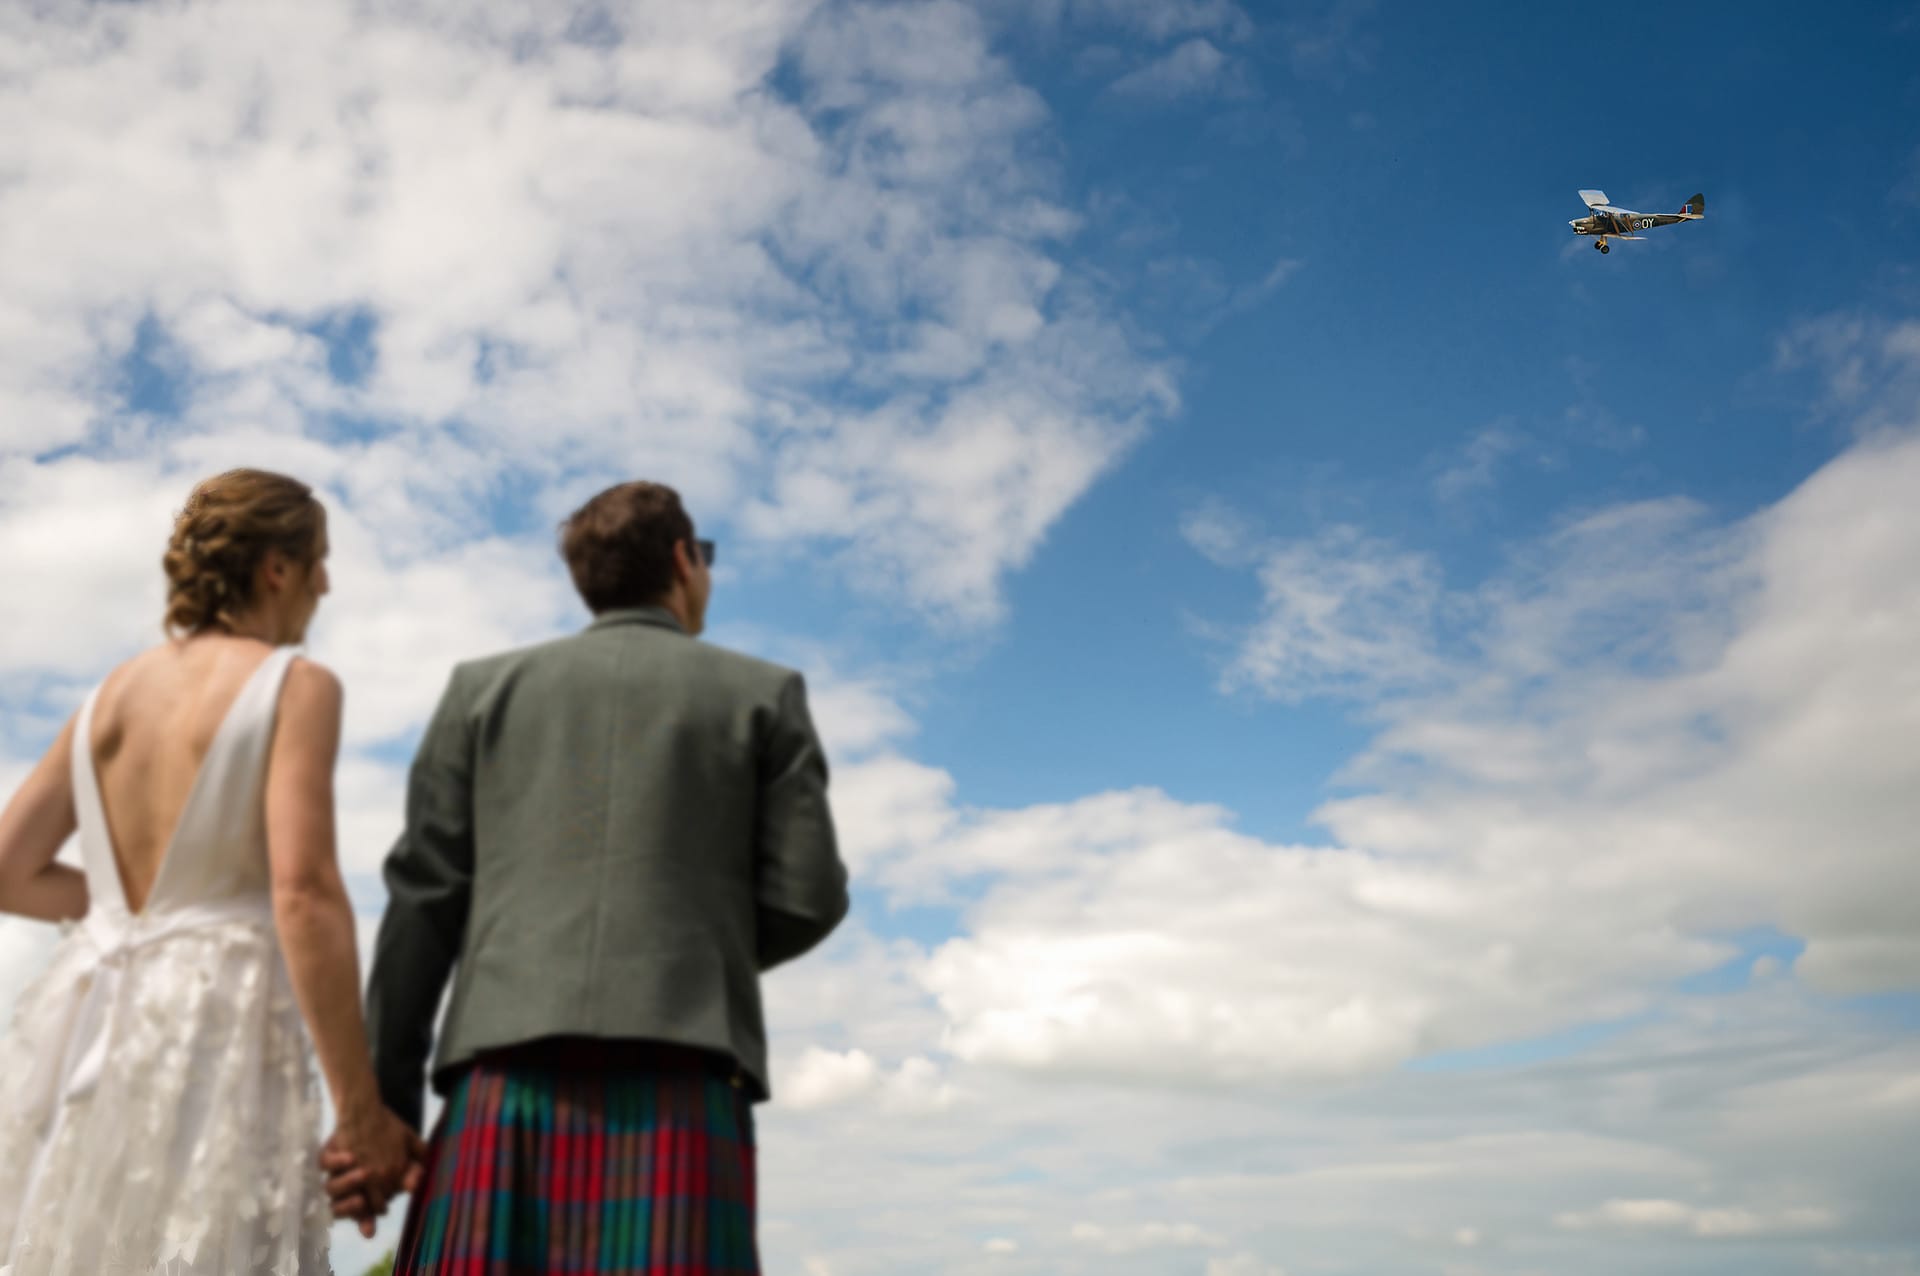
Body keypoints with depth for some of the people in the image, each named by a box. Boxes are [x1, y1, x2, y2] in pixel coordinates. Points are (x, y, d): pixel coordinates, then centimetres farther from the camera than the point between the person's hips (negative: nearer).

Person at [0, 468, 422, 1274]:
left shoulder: (114, 691, 14)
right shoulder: (296, 685, -6)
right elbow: (305, 894, -16)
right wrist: (362, 1109, -13)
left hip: (83, 1031, 7)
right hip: (217, 1036, -7)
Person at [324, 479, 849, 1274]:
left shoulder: (485, 688, 18)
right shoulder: (764, 695, 13)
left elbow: (423, 899, 9)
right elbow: (807, 899, 5)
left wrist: (380, 1106, 6)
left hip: (512, 1078, 2)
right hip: (681, 1079, -2)